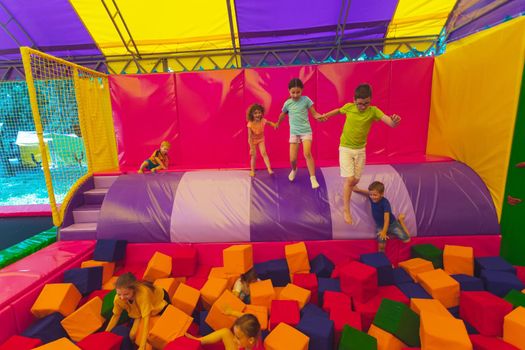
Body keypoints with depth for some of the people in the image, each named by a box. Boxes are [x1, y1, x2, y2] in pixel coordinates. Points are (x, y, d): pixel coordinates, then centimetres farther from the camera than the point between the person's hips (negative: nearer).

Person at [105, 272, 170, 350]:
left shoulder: (143, 293, -45)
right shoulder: (118, 298, -28)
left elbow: (146, 319, -44)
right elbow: (116, 315, -8)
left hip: (160, 299, -4)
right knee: (133, 335, -3)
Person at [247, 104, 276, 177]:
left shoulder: (263, 121, -22)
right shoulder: (250, 124, -30)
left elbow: (269, 123, 4)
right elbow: (250, 137, -25)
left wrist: (275, 125, -15)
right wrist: (251, 148, -25)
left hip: (261, 139, 2)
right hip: (253, 140, -2)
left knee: (264, 153, -11)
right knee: (253, 156, 1)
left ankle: (269, 169, -12)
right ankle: (252, 171, 17)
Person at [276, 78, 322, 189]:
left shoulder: (306, 99, -6)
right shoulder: (287, 103, 0)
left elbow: (314, 113, -5)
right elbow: (282, 115, 19)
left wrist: (322, 117, -25)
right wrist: (278, 123, 35)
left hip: (306, 131, -2)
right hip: (294, 132, 2)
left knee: (307, 153, -22)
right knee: (292, 158, 0)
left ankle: (313, 178, -11)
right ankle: (294, 170, 36)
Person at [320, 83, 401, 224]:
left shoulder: (373, 111, -14)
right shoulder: (348, 107, -11)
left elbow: (391, 123, -29)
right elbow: (339, 110, 14)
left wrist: (394, 121, -50)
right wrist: (325, 115, 7)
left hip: (360, 150, 2)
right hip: (345, 148, -1)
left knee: (355, 180, 12)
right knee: (349, 179, -11)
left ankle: (347, 190, 49)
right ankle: (346, 209, 3)